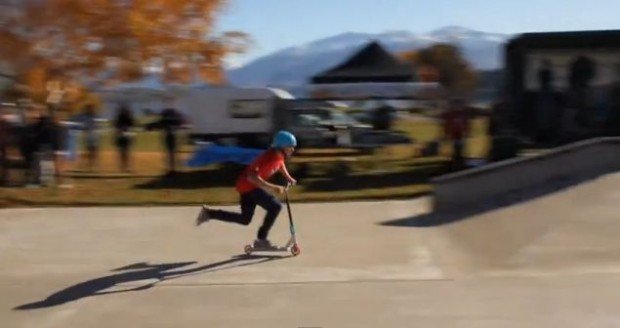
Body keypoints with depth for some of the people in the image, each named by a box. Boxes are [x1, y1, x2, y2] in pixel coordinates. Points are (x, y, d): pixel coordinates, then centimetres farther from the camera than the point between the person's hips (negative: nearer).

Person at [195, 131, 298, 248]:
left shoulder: (280, 155, 0)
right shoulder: (269, 157, -28)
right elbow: (252, 176, -36)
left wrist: (288, 177, 18)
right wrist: (271, 187, -37)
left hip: (247, 185, 9)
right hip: (248, 185, -9)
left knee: (245, 219, 17)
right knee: (275, 206, -17)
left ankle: (209, 213, 21)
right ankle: (261, 239, -8)